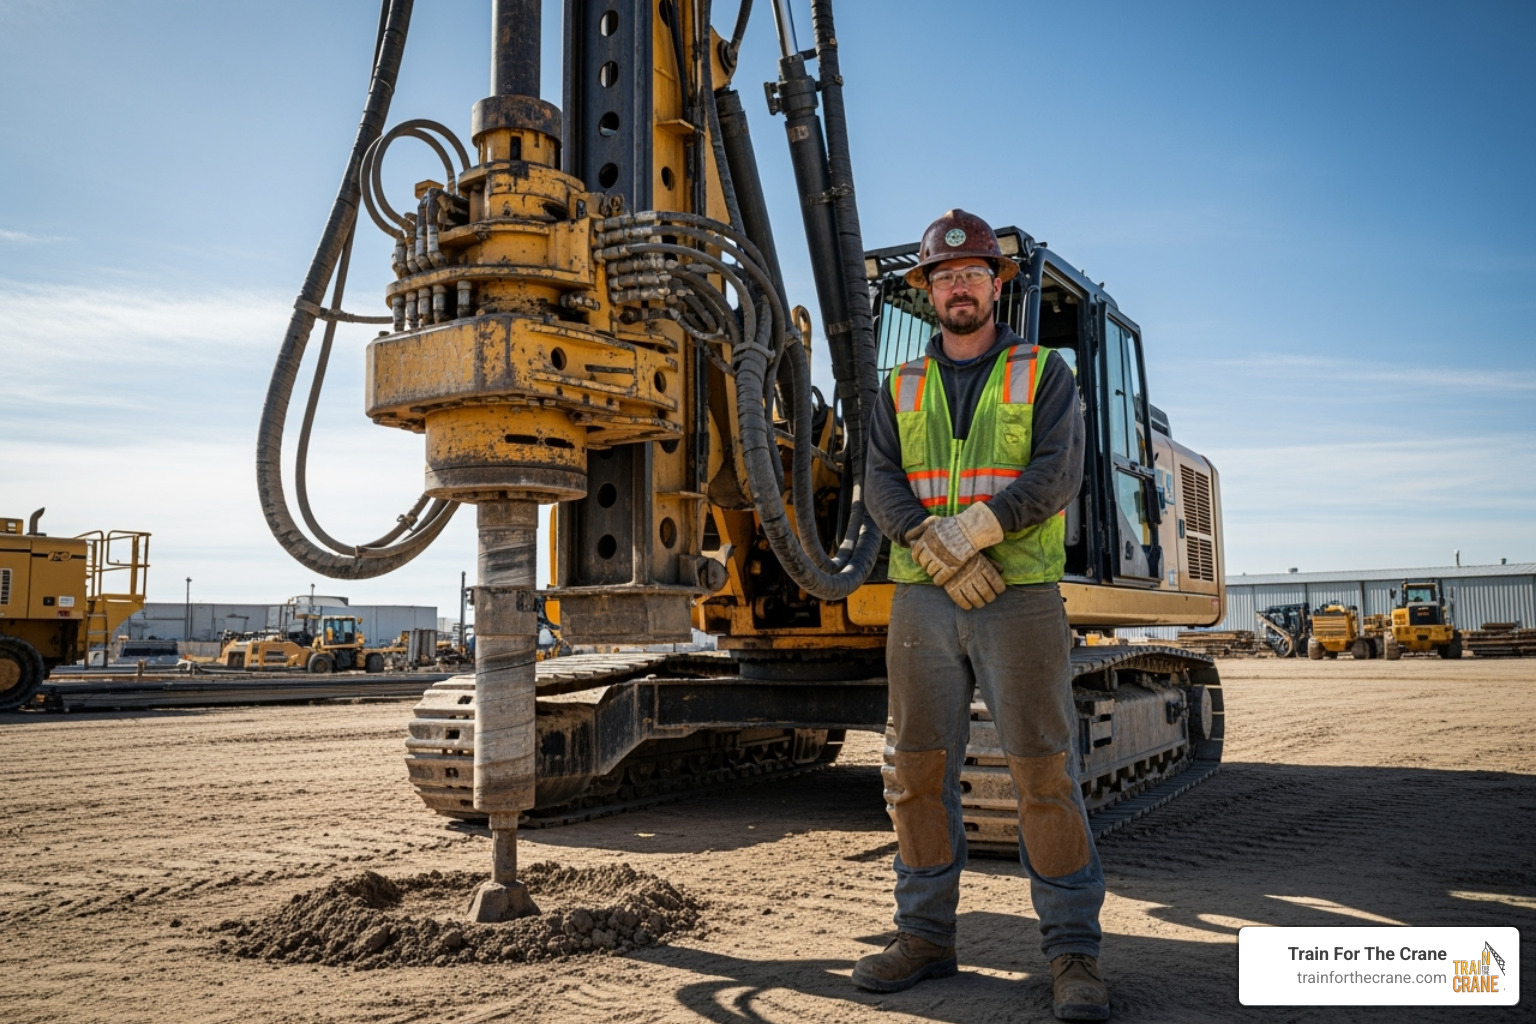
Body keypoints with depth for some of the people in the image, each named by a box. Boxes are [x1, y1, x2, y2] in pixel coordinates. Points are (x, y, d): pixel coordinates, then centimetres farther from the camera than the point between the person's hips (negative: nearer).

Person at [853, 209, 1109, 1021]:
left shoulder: (1044, 373, 7)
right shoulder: (902, 388, 14)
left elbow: (1057, 475, -9)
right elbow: (880, 486, 0)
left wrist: (973, 530, -21)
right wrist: (937, 552, -17)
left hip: (1020, 596, -2)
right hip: (922, 601, 3)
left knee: (1044, 773, -4)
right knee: (920, 772, 4)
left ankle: (1073, 954, 7)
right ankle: (925, 938, 17)